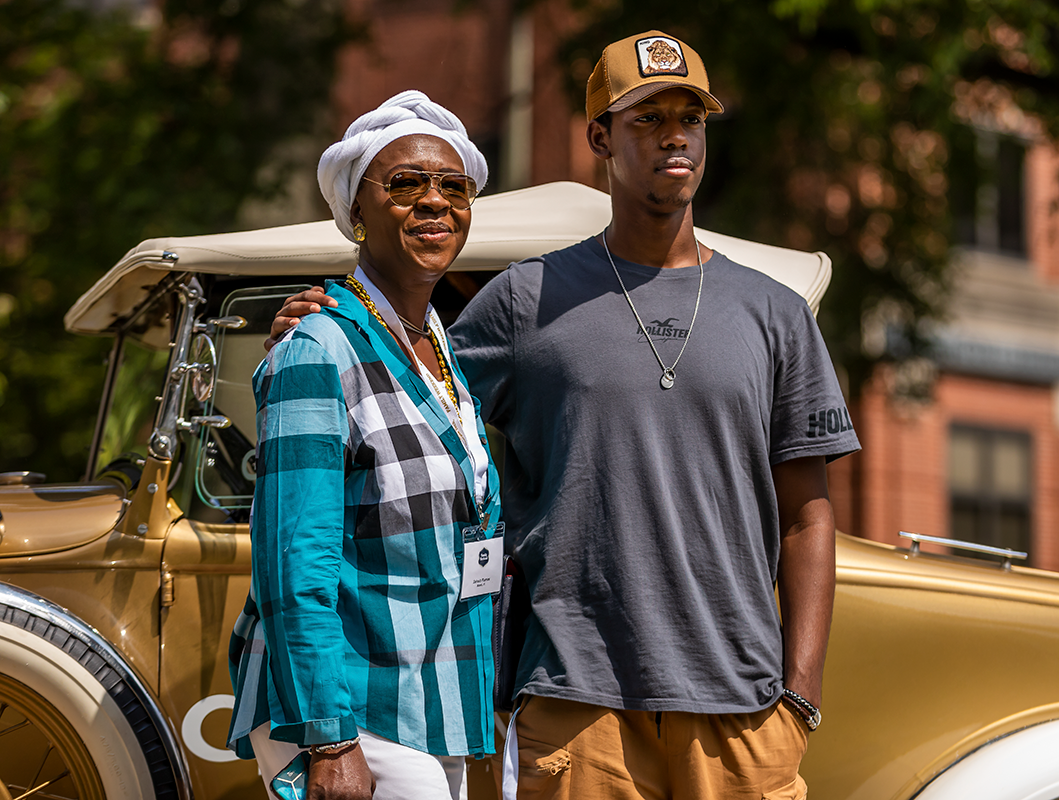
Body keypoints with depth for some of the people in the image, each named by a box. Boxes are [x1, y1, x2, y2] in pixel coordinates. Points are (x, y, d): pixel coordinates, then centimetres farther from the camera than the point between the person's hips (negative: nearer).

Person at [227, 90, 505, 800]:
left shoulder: (447, 353, 13)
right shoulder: (319, 355, -13)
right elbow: (296, 573, -18)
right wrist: (328, 742, -22)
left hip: (429, 715, 8)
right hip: (342, 719, -8)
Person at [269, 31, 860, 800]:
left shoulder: (774, 314, 11)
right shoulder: (529, 299, 7)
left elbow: (806, 518, 9)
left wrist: (801, 688, 0)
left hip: (738, 707, 2)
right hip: (579, 704, -1)